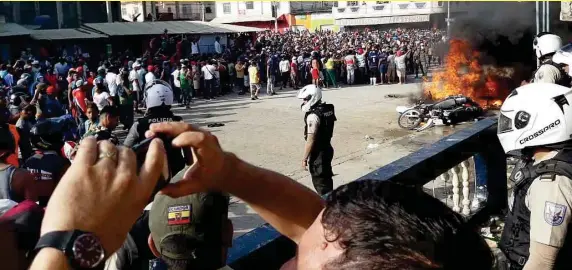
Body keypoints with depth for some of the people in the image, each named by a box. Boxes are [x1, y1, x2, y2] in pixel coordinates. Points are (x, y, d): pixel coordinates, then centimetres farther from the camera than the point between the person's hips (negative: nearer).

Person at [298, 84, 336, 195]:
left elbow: (310, 140, -24)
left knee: (320, 182, 3)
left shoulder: (313, 116, -24)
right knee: (326, 178, 22)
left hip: (318, 153, -9)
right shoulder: (328, 109, 3)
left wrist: (304, 159, -17)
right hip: (327, 148, 9)